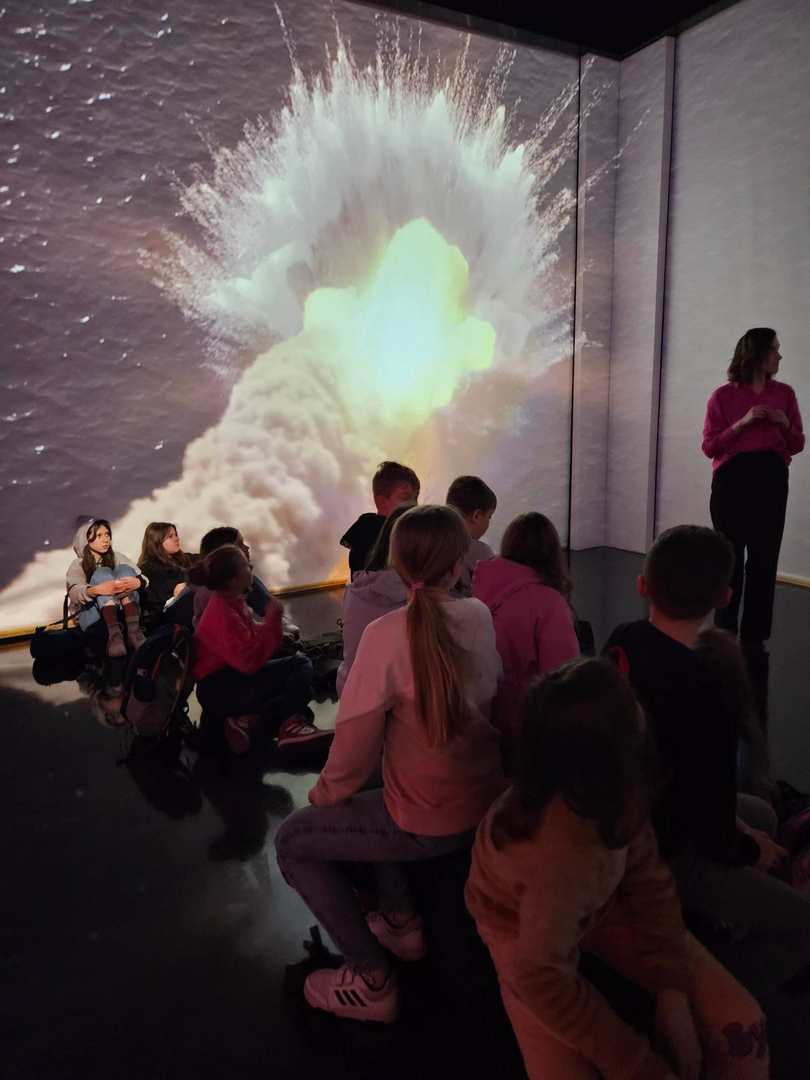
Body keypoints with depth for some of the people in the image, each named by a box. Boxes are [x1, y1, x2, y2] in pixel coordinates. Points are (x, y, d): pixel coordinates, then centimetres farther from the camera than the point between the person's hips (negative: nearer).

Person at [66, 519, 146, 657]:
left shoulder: (117, 557, 16)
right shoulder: (77, 565, 8)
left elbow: (145, 578, -1)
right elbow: (75, 593, -14)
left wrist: (137, 582, -27)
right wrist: (96, 589, -37)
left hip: (124, 614, 2)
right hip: (94, 619, -2)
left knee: (124, 570, -17)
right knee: (103, 573, -22)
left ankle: (133, 629, -37)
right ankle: (114, 634, -44)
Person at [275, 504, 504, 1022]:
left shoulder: (388, 634, -24)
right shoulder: (481, 615, -7)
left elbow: (354, 751, -19)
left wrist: (324, 793, 2)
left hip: (432, 822, -6)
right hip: (487, 800, 7)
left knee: (293, 840, 13)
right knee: (375, 800, 32)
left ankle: (372, 980, 16)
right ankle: (402, 921, 35)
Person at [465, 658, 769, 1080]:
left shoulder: (607, 792, -26)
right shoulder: (559, 856, -43)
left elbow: (648, 874, -7)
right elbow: (540, 978, -27)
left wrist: (673, 990, -9)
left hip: (599, 903, 5)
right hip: (528, 930, -4)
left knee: (740, 1025, -4)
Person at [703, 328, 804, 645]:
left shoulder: (784, 393, 9)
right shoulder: (723, 396, 0)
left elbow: (796, 445, 13)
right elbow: (710, 447, -3)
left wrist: (784, 423, -6)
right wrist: (743, 422, -13)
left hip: (772, 479, 3)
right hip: (732, 478, -2)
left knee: (764, 558, 0)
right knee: (730, 557, -1)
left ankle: (755, 636, 10)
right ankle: (724, 634, 11)